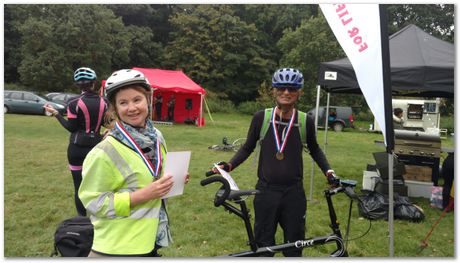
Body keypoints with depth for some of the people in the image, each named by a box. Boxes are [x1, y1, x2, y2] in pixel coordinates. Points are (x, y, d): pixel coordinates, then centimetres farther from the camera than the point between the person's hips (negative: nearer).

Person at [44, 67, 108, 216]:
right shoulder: (103, 102, 0)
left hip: (77, 147, -3)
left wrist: (55, 113, 0)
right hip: (96, 146, 3)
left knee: (79, 185, 6)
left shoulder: (74, 103, -10)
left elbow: (71, 127, -7)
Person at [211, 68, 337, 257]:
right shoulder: (261, 118, -7)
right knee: (263, 244, 12)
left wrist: (327, 170, 2)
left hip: (294, 193, 1)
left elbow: (314, 149, 14)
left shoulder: (306, 121, -5)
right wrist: (228, 166, -7)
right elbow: (247, 148, 6)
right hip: (266, 191, 0)